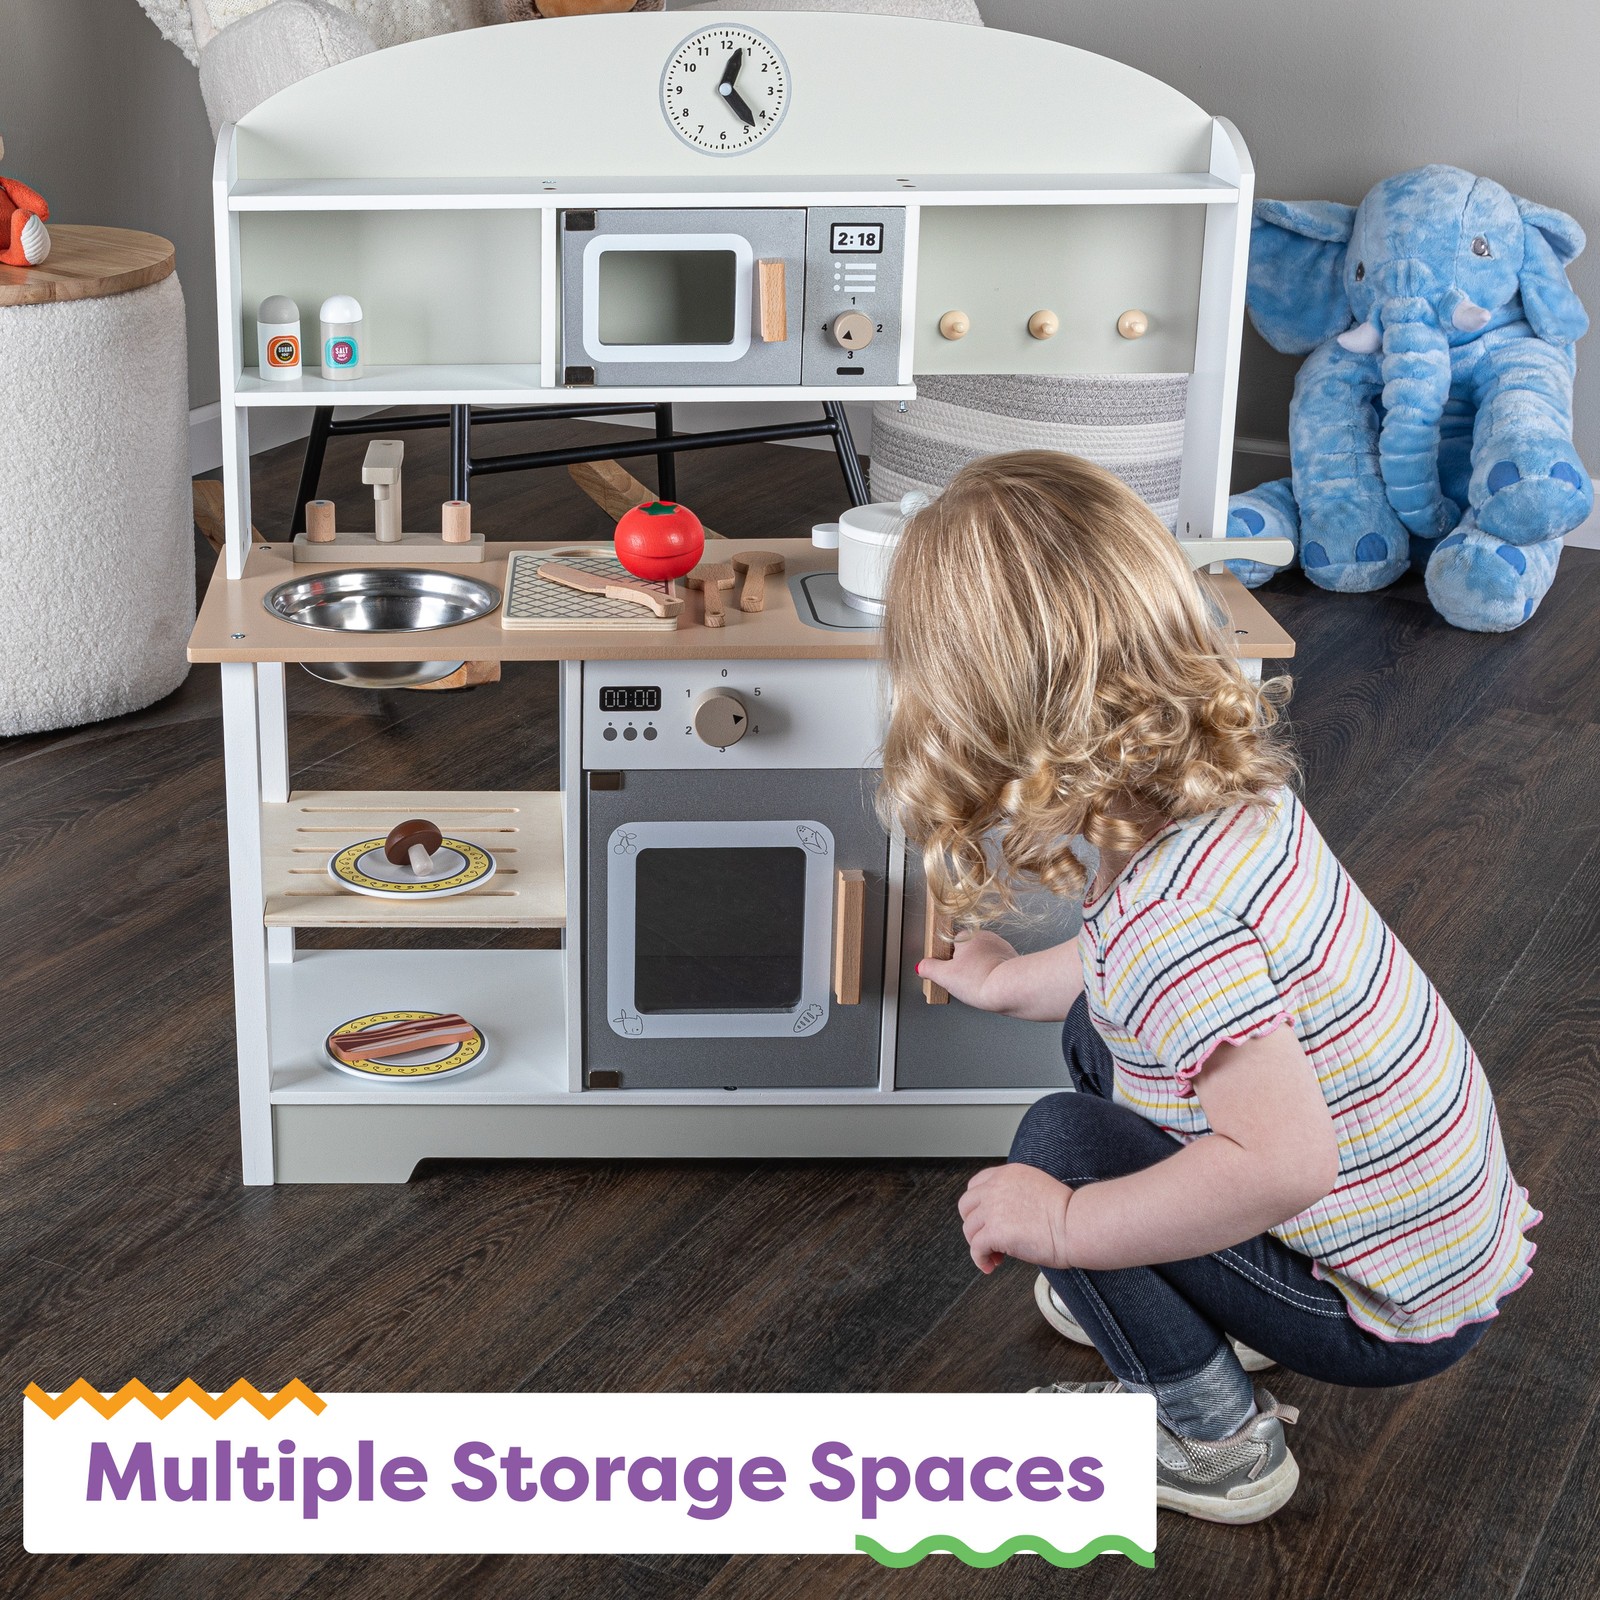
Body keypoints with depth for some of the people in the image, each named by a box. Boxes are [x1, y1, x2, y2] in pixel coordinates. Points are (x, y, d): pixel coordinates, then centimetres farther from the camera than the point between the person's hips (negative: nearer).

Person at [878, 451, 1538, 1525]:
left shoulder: (1165, 911, -33)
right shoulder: (1242, 794, -5)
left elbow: (1281, 1163, -39)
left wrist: (1062, 1224, -26)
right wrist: (1006, 980, 32)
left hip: (1397, 1311, -8)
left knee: (1062, 1145, -9)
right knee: (1099, 1031, 12)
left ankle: (1216, 1444, 7)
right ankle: (1204, 1313, 24)